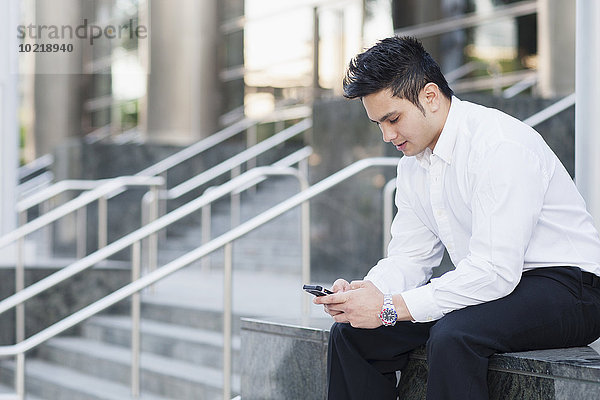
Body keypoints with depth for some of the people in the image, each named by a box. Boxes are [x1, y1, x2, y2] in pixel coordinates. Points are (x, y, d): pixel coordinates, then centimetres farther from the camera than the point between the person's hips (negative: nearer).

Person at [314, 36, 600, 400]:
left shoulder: (500, 146, -22)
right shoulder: (413, 165, 6)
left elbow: (495, 270, -29)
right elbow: (409, 258, 9)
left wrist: (392, 307, -28)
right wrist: (364, 291, -14)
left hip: (566, 287, -8)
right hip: (487, 285, 8)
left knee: (452, 334, -36)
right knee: (353, 331, -2)